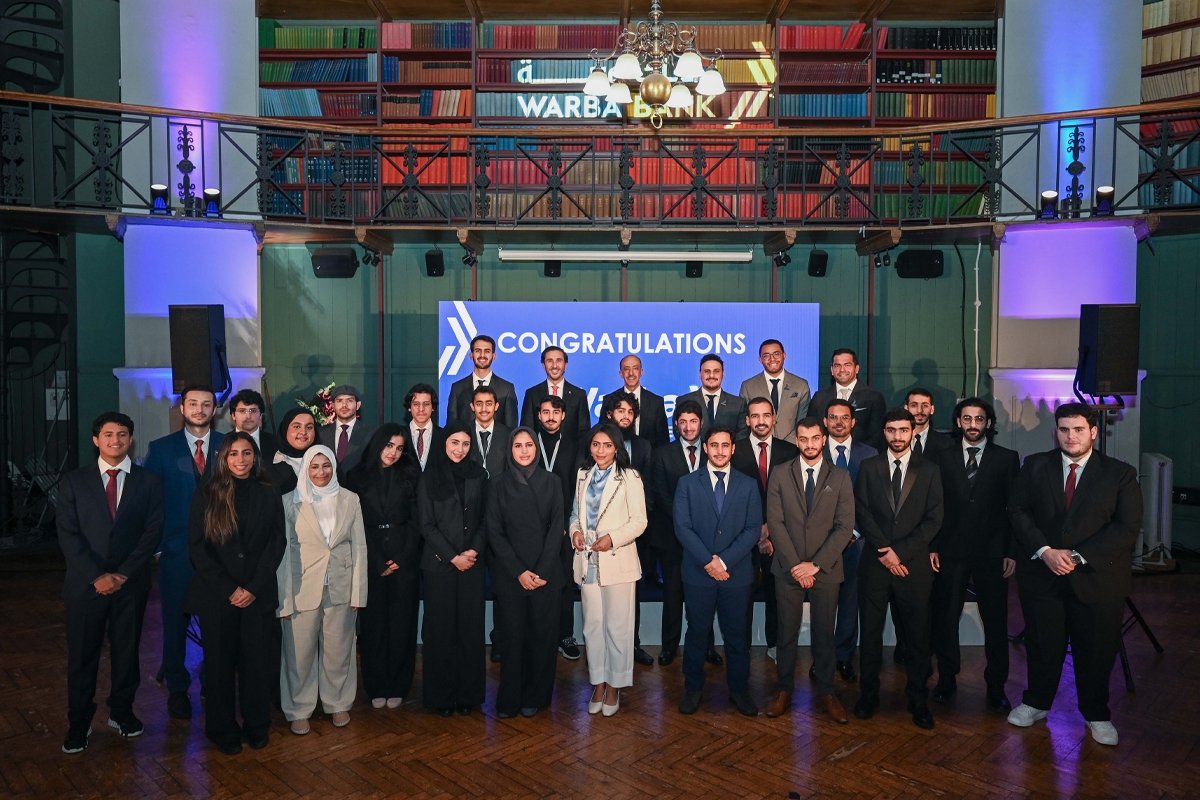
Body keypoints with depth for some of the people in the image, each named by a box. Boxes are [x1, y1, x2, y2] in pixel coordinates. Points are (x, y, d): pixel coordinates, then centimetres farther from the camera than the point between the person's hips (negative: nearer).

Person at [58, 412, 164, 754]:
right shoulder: (74, 482, 3)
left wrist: (124, 574, -11)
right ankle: (79, 722, 21)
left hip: (131, 583, 0)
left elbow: (153, 532, -2)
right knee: (82, 655, 6)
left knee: (127, 650, 10)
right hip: (85, 583, 0)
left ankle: (121, 711, 27)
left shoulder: (149, 481, 3)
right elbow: (68, 534, -3)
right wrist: (97, 576, -13)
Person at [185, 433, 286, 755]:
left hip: (259, 594, 1)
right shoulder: (206, 495, 0)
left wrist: (253, 588, -9)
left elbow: (277, 543, 0)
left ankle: (257, 725, 23)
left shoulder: (268, 494, 3)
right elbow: (197, 546, -4)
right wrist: (228, 589, -10)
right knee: (220, 662, 8)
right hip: (216, 595, -1)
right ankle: (223, 730, 23)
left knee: (257, 660, 6)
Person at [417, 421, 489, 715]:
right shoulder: (429, 478, 0)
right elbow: (426, 525, -3)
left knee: (470, 627, 3)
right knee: (440, 627, 2)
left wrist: (475, 550, -8)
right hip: (439, 563, -2)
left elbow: (485, 518, 7)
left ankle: (468, 693, 13)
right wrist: (453, 556, -9)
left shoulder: (479, 476, 6)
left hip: (472, 563, 2)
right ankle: (442, 694, 13)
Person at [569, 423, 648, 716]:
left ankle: (615, 685, 19)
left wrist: (613, 538, -20)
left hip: (618, 561, -5)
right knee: (592, 625, 11)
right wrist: (575, 531, -1)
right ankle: (598, 684, 24)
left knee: (618, 627, 2)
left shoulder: (629, 478, -5)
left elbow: (639, 521, -7)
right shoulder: (583, 475, 12)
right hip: (588, 560, 5)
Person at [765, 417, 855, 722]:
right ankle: (784, 689, 21)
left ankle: (826, 692, 24)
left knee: (824, 633, 9)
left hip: (826, 569, 0)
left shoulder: (840, 477, 2)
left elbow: (845, 527, -4)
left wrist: (815, 565, -11)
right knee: (787, 632, 7)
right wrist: (795, 564, -11)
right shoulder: (780, 475, 2)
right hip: (788, 569, 0)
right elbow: (775, 522, -3)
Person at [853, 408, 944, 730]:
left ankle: (918, 700, 19)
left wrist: (900, 552, -10)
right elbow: (862, 513, -1)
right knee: (870, 632, 6)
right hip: (875, 562, 1)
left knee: (918, 634, 6)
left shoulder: (929, 470, 4)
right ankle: (869, 695, 19)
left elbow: (934, 519, -2)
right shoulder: (869, 467, 5)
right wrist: (885, 552, -11)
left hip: (914, 564, 0)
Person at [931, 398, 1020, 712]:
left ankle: (996, 687, 18)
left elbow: (1013, 508, 2)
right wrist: (932, 546, -1)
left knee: (995, 622, 5)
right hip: (950, 552, 1)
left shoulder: (1007, 459, 4)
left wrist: (1011, 552, -3)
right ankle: (946, 680, 20)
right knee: (945, 618, 6)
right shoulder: (943, 458, 6)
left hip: (991, 553, 0)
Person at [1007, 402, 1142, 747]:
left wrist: (1079, 557, -16)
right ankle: (1036, 703, 32)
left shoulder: (1120, 473, -2)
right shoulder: (1035, 466, 2)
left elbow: (1127, 527, -9)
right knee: (1042, 645, 12)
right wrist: (1045, 551, -14)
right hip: (1042, 574, 1)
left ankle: (1096, 715, 31)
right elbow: (1018, 511, 0)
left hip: (1098, 577, -1)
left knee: (1096, 651, 10)